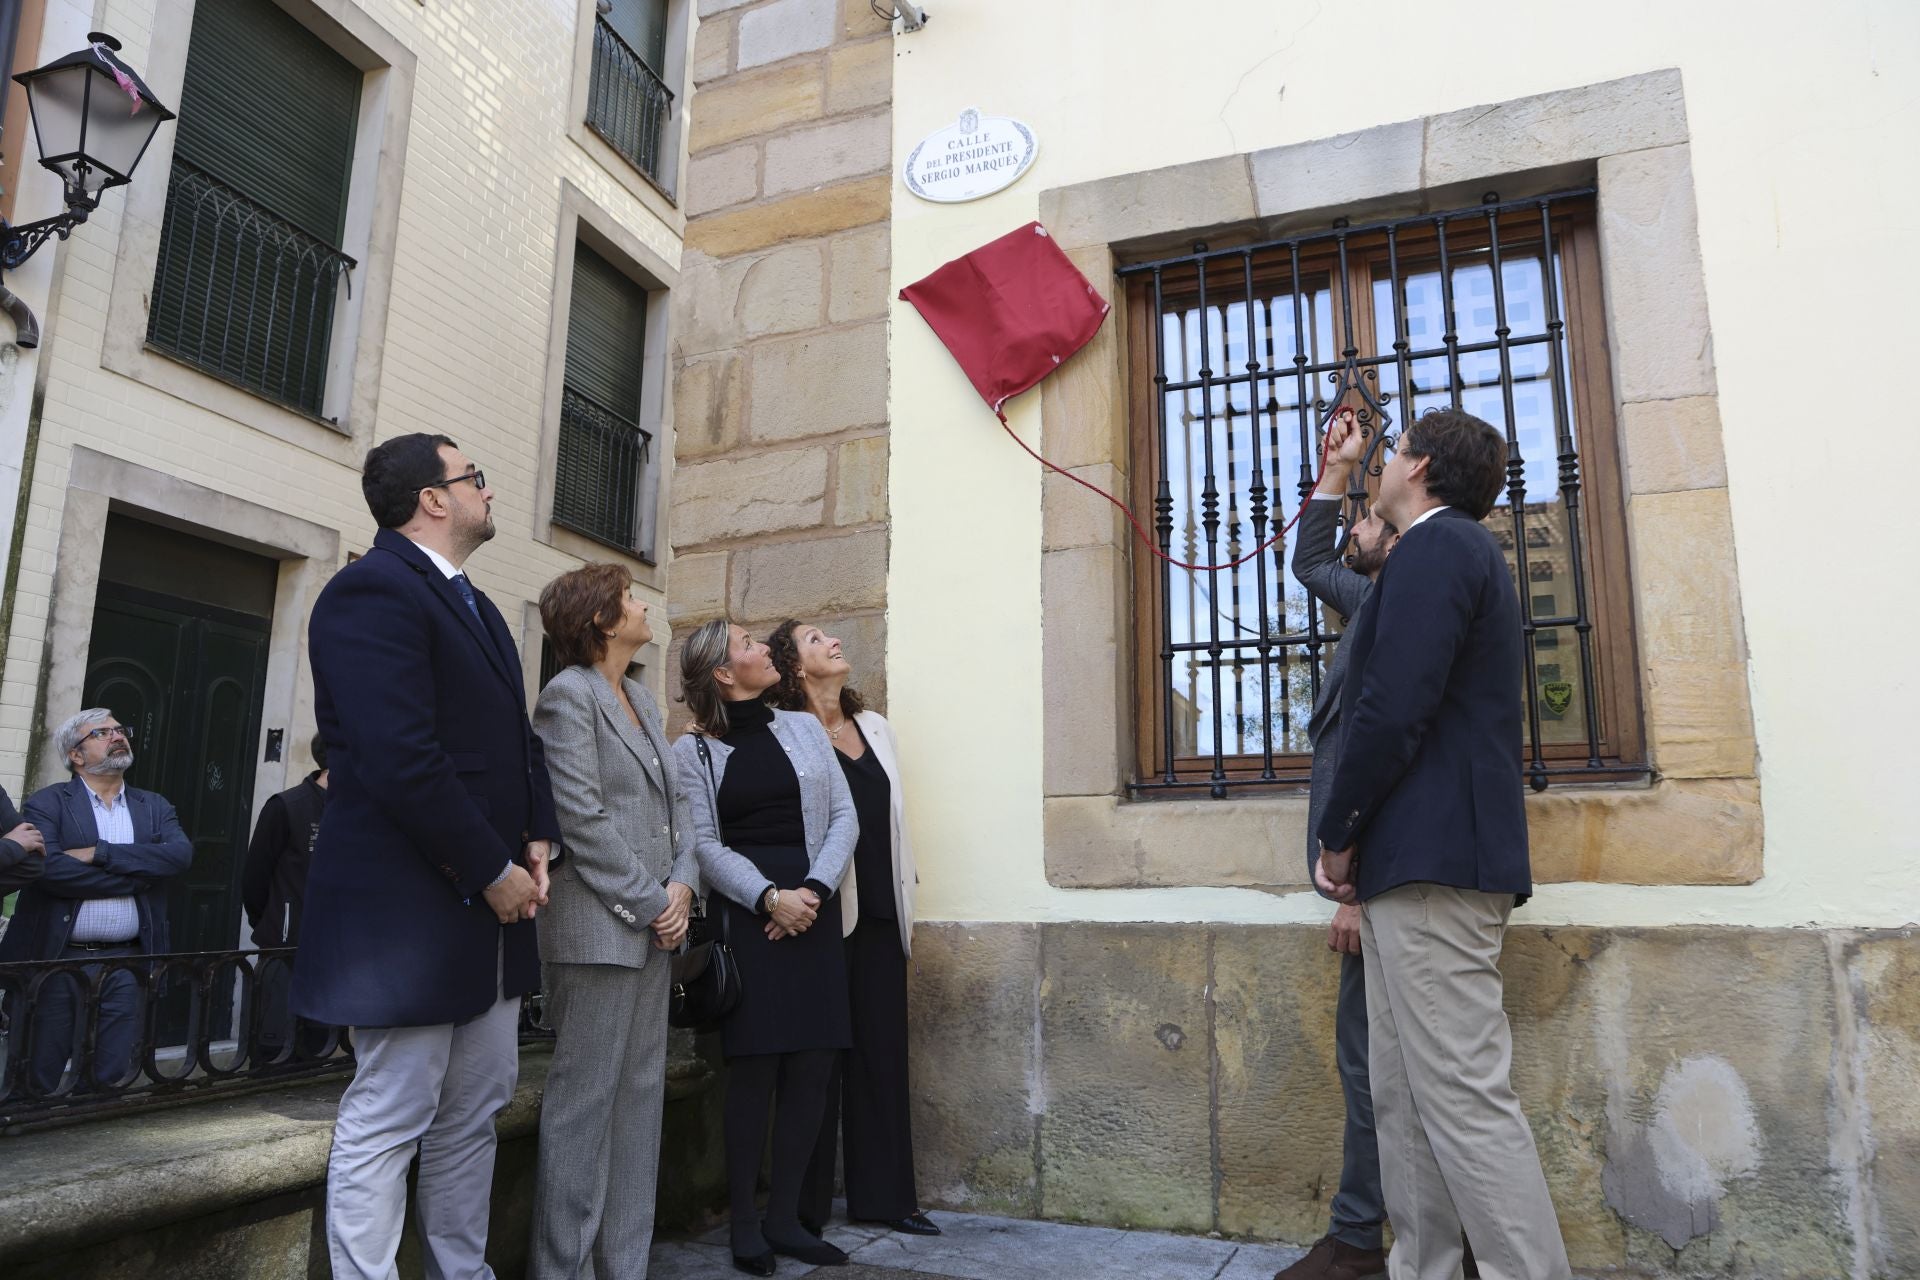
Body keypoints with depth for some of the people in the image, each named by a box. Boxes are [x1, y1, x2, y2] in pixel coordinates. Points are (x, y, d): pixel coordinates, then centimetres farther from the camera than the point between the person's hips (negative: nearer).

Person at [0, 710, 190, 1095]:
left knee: (112, 1078, 5)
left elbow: (180, 854, -7)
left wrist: (100, 853, -15)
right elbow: (49, 867, -15)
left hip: (126, 967, 3)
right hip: (56, 962, -2)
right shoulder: (47, 803, 1)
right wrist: (136, 875, -12)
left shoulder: (155, 808, 12)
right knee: (39, 1079, 7)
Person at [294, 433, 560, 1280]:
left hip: (489, 903, 10)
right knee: (389, 1119, 1)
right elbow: (402, 759, -23)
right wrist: (493, 873, -17)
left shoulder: (474, 606, 17)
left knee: (475, 1111, 16)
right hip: (409, 906, -10)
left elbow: (515, 736, 19)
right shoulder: (374, 590, -14)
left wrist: (537, 840, 3)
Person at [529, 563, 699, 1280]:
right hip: (597, 929, -8)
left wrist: (683, 883, 0)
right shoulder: (569, 696, -8)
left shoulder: (642, 700, 17)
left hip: (653, 926, 8)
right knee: (585, 1101, 0)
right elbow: (583, 820, -15)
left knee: (640, 1095, 11)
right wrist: (650, 903, -12)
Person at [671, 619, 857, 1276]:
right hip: (745, 913, -3)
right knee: (754, 1066, -3)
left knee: (812, 1065, 2)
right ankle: (743, 1222, 13)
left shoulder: (804, 727, 11)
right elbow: (705, 845, -3)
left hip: (814, 907, 3)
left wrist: (813, 890, -8)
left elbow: (843, 817, 6)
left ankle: (784, 1216, 16)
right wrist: (769, 897, -15)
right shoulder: (694, 749, 3)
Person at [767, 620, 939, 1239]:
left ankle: (883, 1194, 20)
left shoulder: (875, 727, 15)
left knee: (883, 1052, 9)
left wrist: (906, 906, 16)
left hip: (880, 915, 6)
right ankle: (806, 1204, 15)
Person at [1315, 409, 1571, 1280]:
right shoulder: (1459, 551, 24)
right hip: (1417, 863, 11)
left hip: (1432, 861, -11)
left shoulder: (1436, 546, -8)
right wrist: (1358, 844, 16)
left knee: (1464, 1095, -8)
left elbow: (1393, 709, -19)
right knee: (1404, 1096, 13)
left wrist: (1338, 838, -8)